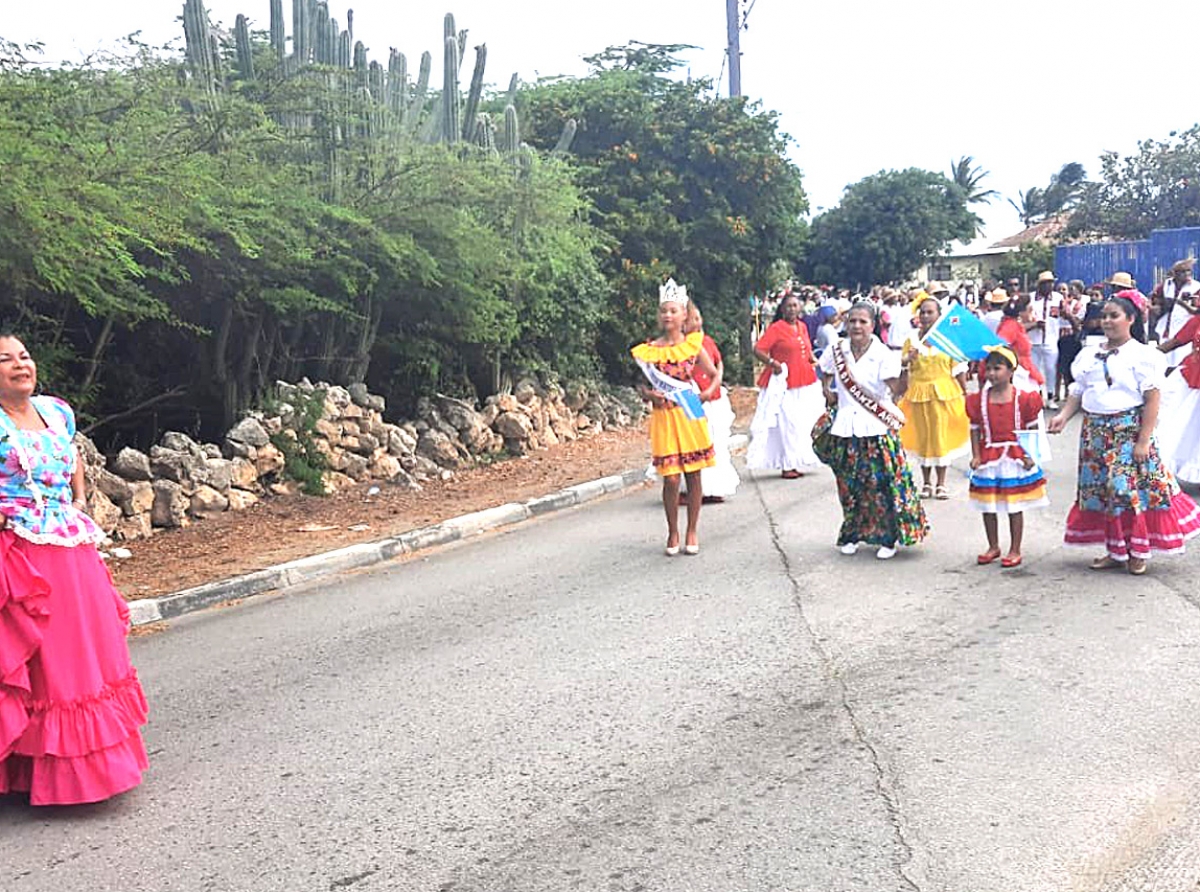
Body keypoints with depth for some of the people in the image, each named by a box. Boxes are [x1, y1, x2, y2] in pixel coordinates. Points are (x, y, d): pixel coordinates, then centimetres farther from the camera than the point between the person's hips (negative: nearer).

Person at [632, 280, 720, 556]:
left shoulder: (693, 345, 1)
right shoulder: (648, 350, 0)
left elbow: (714, 375, 9)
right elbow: (642, 385, 7)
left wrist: (707, 393, -8)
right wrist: (650, 395, -13)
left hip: (691, 416, 1)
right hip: (664, 418, -1)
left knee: (693, 475, 5)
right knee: (670, 479, -3)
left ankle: (692, 532, 18)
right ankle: (673, 533, 14)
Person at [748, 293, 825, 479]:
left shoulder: (802, 327, 13)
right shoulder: (776, 328, -8)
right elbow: (758, 349, -13)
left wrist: (814, 361, 10)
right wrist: (772, 362, -26)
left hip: (805, 383, 7)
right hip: (785, 384, -7)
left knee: (802, 423, 9)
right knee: (786, 424, -6)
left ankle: (795, 463, 17)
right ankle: (786, 466, 1)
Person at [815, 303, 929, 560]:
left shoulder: (883, 355, -11)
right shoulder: (837, 351, 1)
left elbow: (897, 390, -19)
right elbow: (825, 373, 22)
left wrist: (906, 369, -36)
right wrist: (828, 389, 5)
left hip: (877, 428, -4)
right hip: (845, 428, 4)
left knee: (881, 486, -1)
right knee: (848, 486, 11)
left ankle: (888, 538, 13)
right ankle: (852, 534, 27)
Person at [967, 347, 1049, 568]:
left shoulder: (1023, 398, -6)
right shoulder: (979, 400, 1)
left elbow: (1032, 429, -1)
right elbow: (975, 430, 5)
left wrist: (1029, 455, -10)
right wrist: (976, 456, -3)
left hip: (1015, 457, -3)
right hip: (989, 457, 3)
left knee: (1015, 507, 4)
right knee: (988, 506, 9)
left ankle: (1015, 550, 15)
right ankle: (993, 546, 24)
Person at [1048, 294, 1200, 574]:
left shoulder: (1142, 355, -6)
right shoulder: (1089, 354, 12)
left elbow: (1152, 399, -11)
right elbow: (1078, 392, 12)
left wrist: (1144, 440, -17)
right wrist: (1064, 415, -7)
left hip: (1129, 431, -6)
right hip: (1095, 432, 6)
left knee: (1130, 490, -7)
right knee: (1100, 491, 6)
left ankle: (1138, 552, 8)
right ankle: (1116, 551, 17)